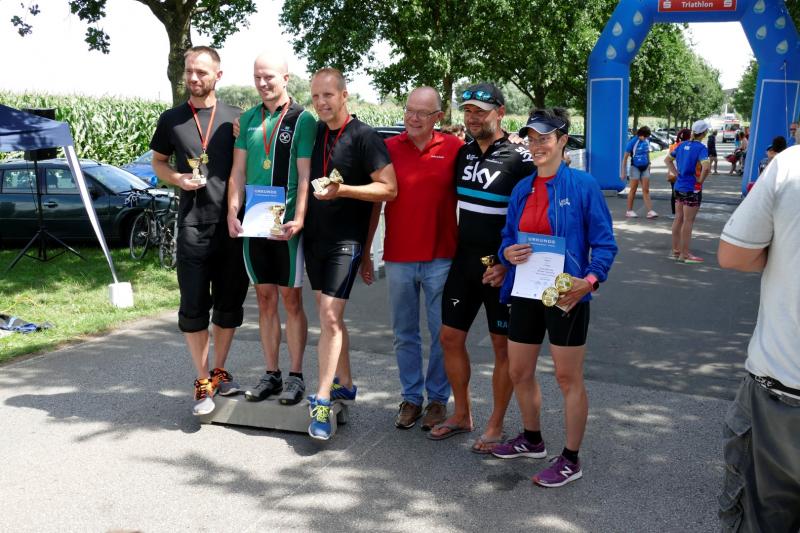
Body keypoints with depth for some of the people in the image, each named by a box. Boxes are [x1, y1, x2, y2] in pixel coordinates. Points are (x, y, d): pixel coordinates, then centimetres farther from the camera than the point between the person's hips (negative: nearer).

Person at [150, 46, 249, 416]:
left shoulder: (235, 118, 5)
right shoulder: (172, 120, 7)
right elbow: (158, 162, 17)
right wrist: (178, 179, -5)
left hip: (233, 224, 1)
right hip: (193, 225, -1)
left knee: (229, 303, 8)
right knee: (194, 306, -1)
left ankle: (219, 372, 24)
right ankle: (202, 382, 10)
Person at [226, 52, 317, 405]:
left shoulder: (302, 119, -4)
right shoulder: (248, 119, 11)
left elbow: (305, 175, -9)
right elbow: (239, 170, 11)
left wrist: (298, 219, -19)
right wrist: (232, 212, 0)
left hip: (287, 224, -5)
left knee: (291, 299, 2)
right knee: (265, 299, 10)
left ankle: (295, 376, 11)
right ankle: (271, 374, 20)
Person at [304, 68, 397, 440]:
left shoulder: (364, 137, -9)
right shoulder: (313, 133, 8)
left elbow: (388, 188, -14)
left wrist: (342, 190, -24)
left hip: (345, 241, -6)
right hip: (314, 237, 7)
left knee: (331, 317, -12)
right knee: (330, 316, 14)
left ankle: (322, 401, -6)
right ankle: (345, 385, 27)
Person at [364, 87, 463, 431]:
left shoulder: (454, 149, -1)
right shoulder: (389, 149, 3)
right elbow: (375, 204, 8)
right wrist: (364, 253, 7)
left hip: (441, 258, -1)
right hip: (398, 259, 2)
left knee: (443, 334, 6)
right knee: (404, 334, 11)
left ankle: (438, 398, 21)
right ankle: (411, 398, 24)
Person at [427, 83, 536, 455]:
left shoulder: (520, 159, -11)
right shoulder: (463, 153, 8)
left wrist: (509, 265, -18)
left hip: (501, 267, -6)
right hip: (464, 261, 6)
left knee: (503, 346, 5)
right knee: (450, 337, 10)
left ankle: (495, 425, 18)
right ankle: (461, 414, 26)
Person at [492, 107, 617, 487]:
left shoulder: (583, 185, -9)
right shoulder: (522, 189, 7)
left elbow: (604, 243, -8)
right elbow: (508, 237, 14)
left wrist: (591, 279, -23)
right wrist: (508, 253, -10)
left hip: (565, 295, -6)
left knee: (568, 377, 4)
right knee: (519, 372, 16)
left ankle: (571, 460, 18)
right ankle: (532, 440, 39)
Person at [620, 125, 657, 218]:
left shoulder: (647, 140, 0)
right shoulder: (633, 142, -15)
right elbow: (625, 157, -11)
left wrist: (648, 164, 16)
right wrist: (623, 172, -12)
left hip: (645, 168, 5)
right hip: (635, 168, -5)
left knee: (646, 190, 2)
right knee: (633, 189, 3)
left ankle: (650, 211, -1)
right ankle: (629, 211, 12)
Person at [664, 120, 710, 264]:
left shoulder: (683, 145, 5)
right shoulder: (701, 148, -16)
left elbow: (667, 160, 13)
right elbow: (706, 167, -30)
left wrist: (677, 173, 9)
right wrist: (701, 180, -14)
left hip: (679, 186, 7)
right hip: (692, 189, -7)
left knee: (678, 218, 14)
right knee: (688, 221, 0)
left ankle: (675, 249, 23)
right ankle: (684, 254, 6)